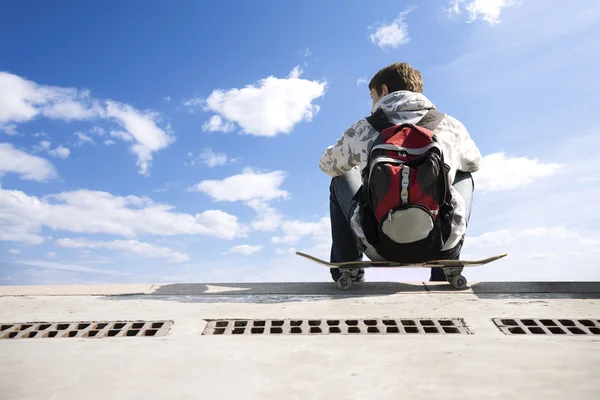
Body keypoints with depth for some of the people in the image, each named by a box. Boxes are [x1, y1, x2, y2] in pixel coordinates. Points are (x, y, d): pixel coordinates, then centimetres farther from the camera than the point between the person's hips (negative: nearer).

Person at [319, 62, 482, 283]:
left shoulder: (362, 129, 0)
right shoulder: (451, 126, 4)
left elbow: (327, 165, 19)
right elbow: (474, 163, 26)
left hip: (379, 247, 0)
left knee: (341, 179, 25)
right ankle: (444, 274, 24)